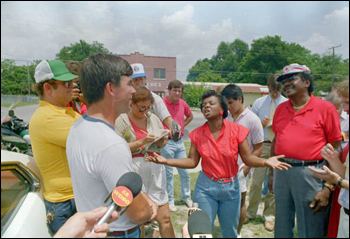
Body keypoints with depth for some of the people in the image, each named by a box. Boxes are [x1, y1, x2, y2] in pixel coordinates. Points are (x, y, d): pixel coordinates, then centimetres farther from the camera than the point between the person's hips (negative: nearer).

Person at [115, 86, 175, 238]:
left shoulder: (153, 118, 10)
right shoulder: (122, 120, -4)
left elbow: (164, 141, 19)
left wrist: (162, 141, -3)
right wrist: (140, 142, -18)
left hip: (156, 168, 4)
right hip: (134, 170, -3)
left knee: (165, 216, 7)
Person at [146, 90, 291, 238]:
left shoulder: (236, 130, -10)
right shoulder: (197, 134, -6)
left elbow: (247, 158, -8)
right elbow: (192, 162, -5)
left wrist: (265, 162, -27)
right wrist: (166, 161, -14)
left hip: (231, 188, 0)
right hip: (206, 188, 0)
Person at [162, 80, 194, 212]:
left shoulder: (183, 103, 5)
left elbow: (190, 116, 23)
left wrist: (182, 126, 11)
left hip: (180, 141, 5)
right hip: (167, 142, -5)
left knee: (185, 171, 13)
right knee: (168, 173, 5)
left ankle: (186, 197, 31)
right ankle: (170, 201, 21)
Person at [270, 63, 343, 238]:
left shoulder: (325, 108, -7)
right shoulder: (281, 109, 8)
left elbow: (336, 149, -8)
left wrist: (328, 188, -12)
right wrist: (272, 172, 14)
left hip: (310, 173, -4)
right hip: (282, 171, 5)